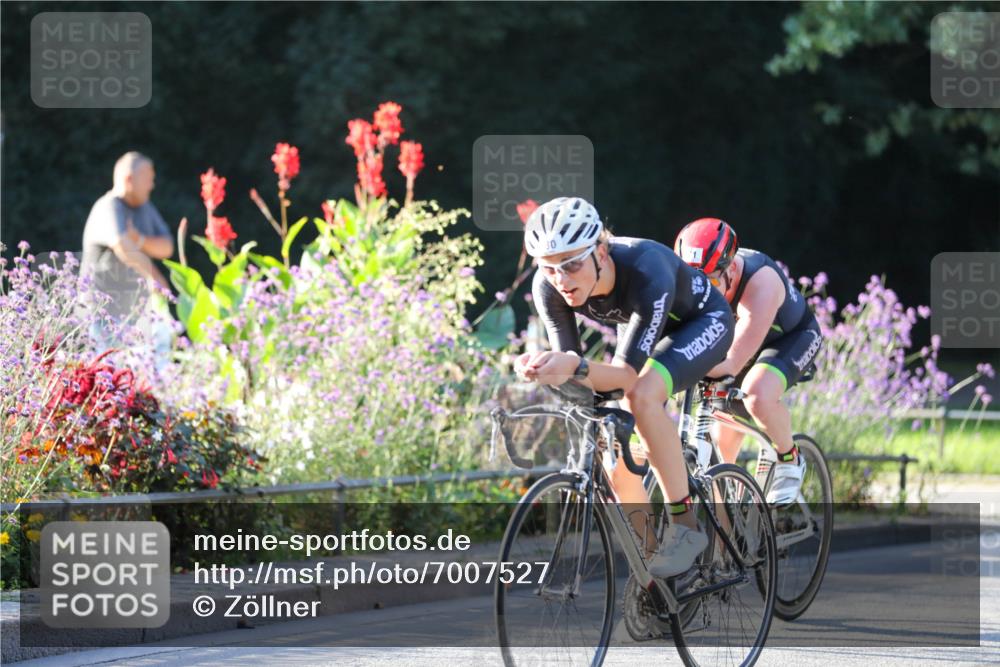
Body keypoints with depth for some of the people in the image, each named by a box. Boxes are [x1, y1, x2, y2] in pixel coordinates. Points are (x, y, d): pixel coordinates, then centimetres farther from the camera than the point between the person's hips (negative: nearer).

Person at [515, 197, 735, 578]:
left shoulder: (645, 271, -41)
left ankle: (685, 527, -24)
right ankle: (650, 562, 9)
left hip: (701, 323, -6)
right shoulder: (549, 287, -26)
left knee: (641, 396, -33)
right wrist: (548, 368, -46)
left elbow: (628, 372, -41)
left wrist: (576, 367, -61)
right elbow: (568, 358, -22)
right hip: (642, 331, 6)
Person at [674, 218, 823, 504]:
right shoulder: (688, 280, -26)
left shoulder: (760, 284, -41)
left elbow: (732, 363, -46)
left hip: (793, 336, -6)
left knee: (758, 395, -33)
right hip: (737, 336, 6)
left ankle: (790, 461, -8)